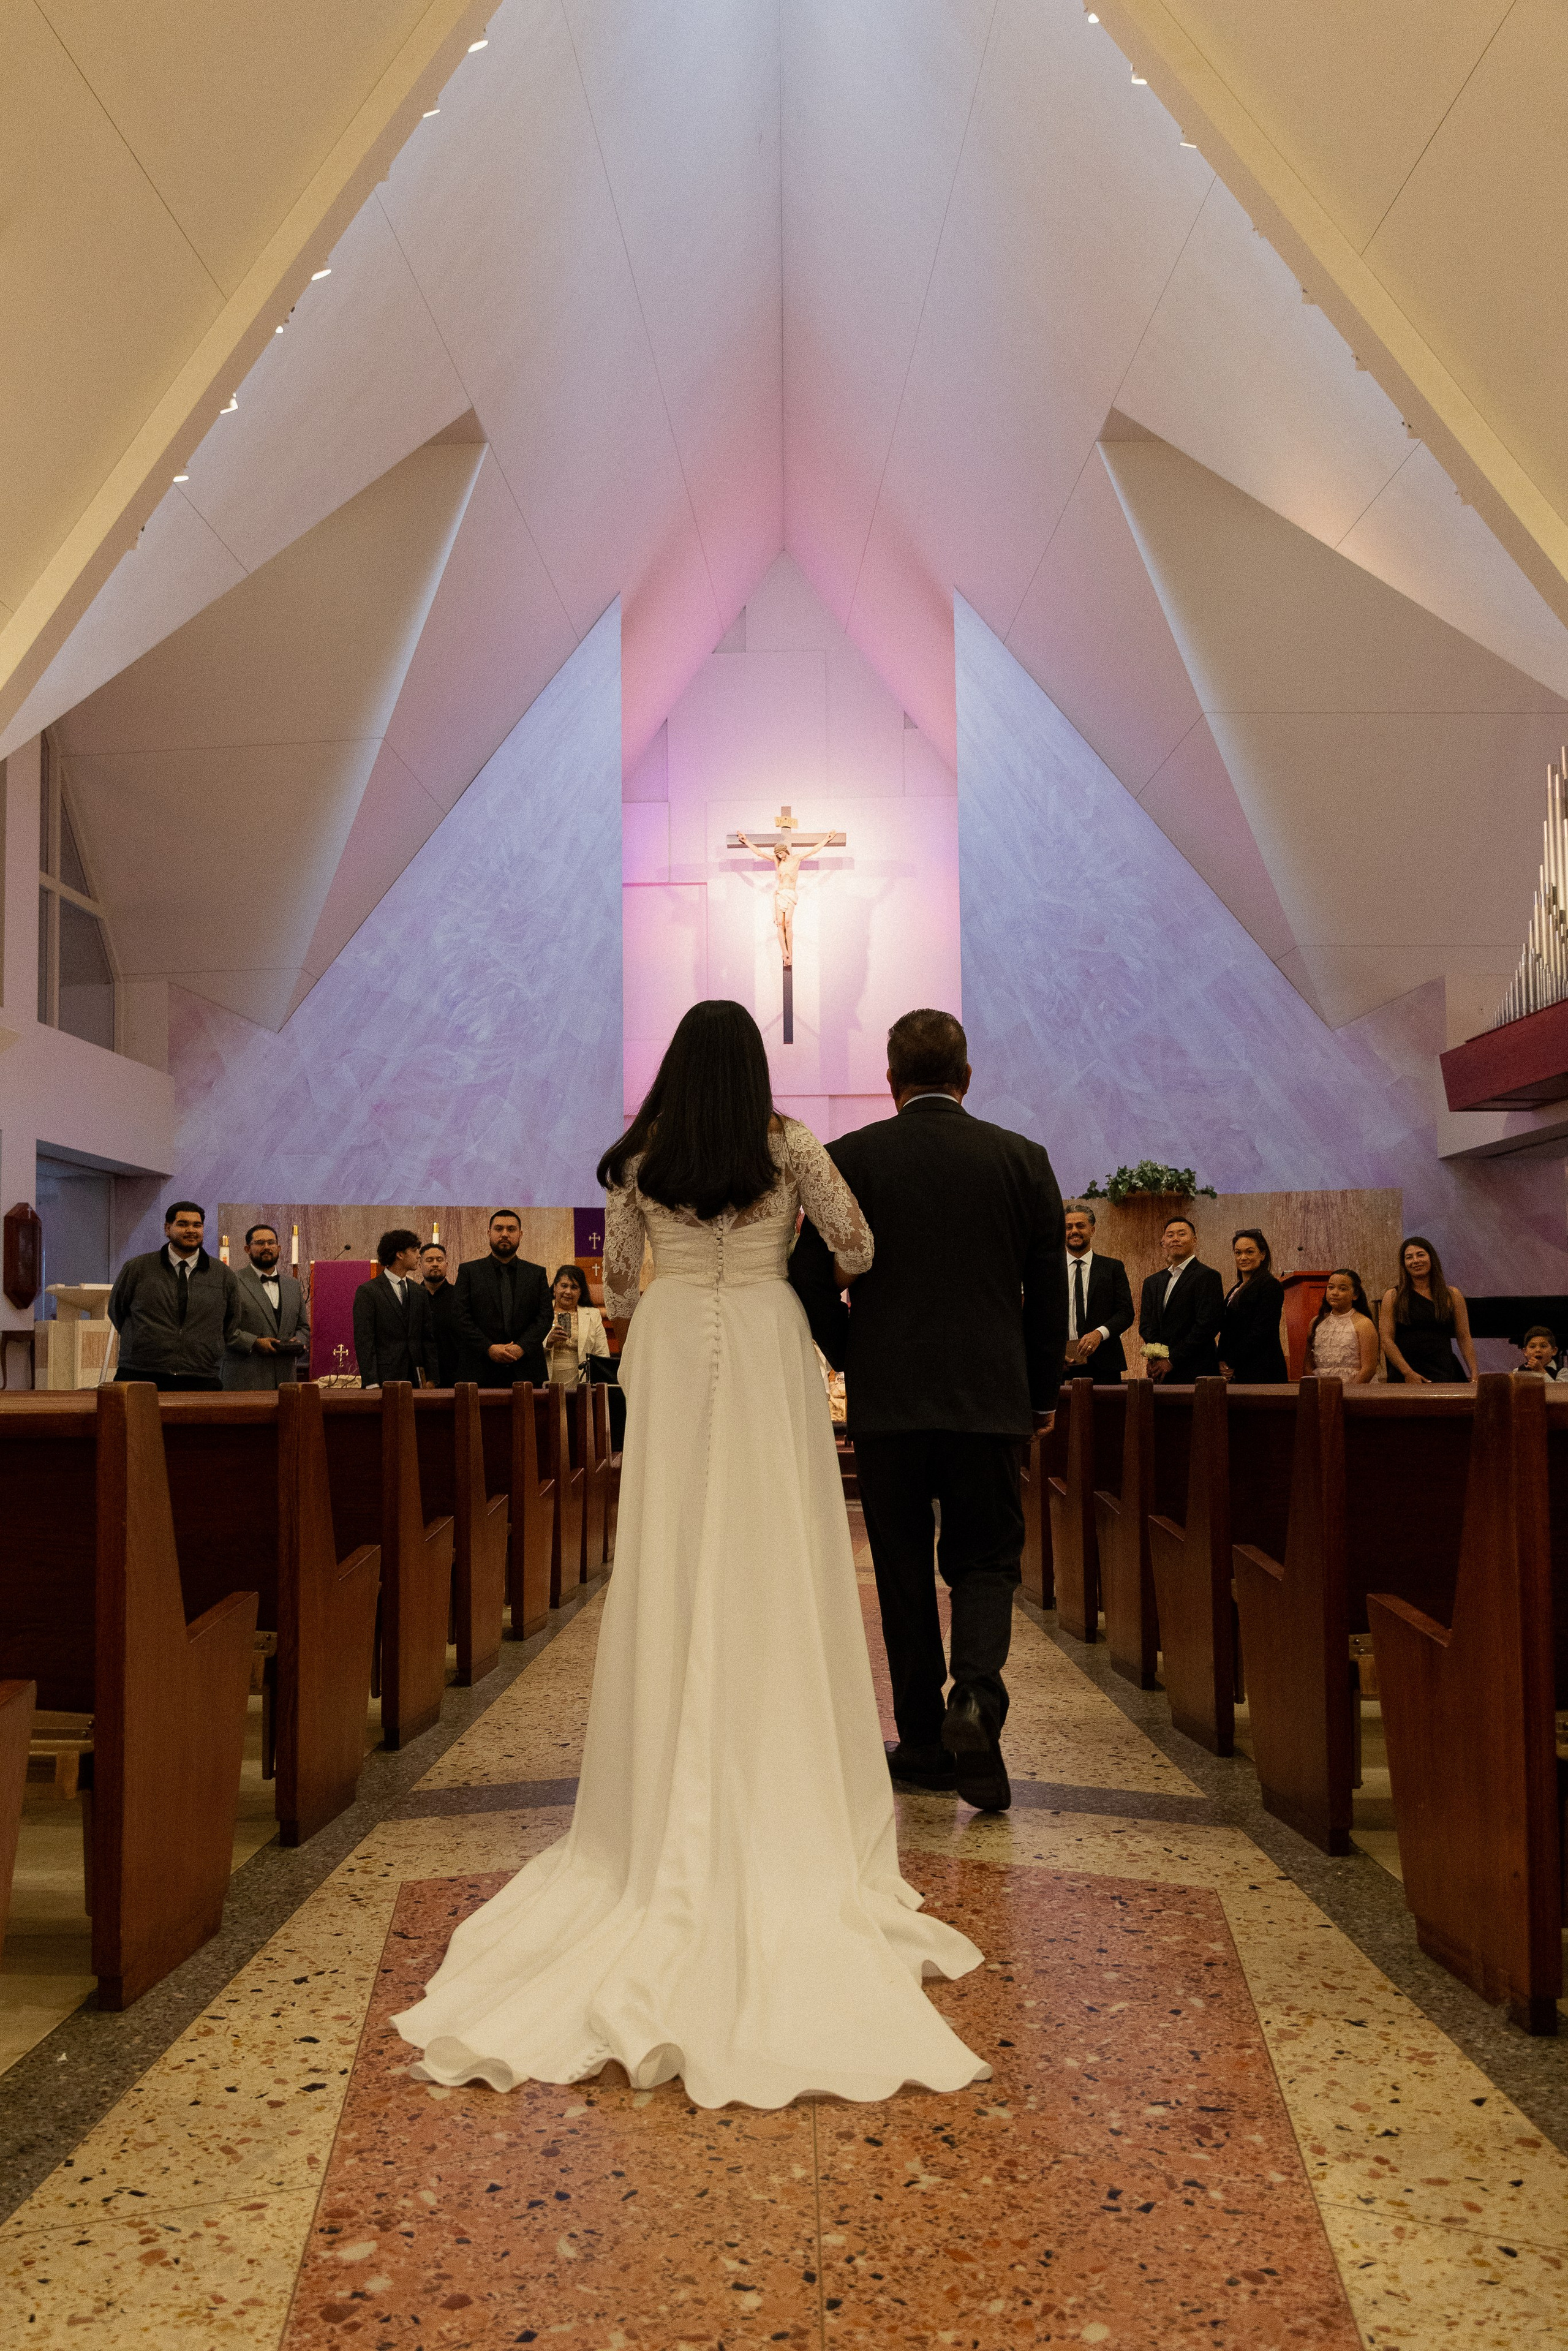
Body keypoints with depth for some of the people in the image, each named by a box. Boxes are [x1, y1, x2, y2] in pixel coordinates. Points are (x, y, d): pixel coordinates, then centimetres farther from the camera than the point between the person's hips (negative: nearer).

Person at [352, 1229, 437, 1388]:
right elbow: (363, 1340, -8)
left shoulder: (419, 1292, 15)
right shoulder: (367, 1291, -3)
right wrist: (372, 1384, -15)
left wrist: (431, 1378, 8)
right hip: (384, 1379, -5)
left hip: (414, 1379, 5)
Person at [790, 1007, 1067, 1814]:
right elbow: (1050, 1289, 4)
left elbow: (811, 1279, -3)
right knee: (985, 1560, 11)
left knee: (904, 1573, 11)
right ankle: (976, 1694, -14)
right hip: (991, 1398, 1)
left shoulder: (850, 1159, -3)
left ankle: (924, 1741, 17)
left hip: (887, 1397, 0)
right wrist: (1042, 1391, 15)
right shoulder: (1022, 1159, 2)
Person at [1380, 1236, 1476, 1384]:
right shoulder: (1393, 1297, 5)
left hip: (1444, 1372, 1)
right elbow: (1386, 1340, -2)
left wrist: (1474, 1376, -3)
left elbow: (1465, 1339, 8)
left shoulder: (1452, 1296, 10)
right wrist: (1409, 1373, -13)